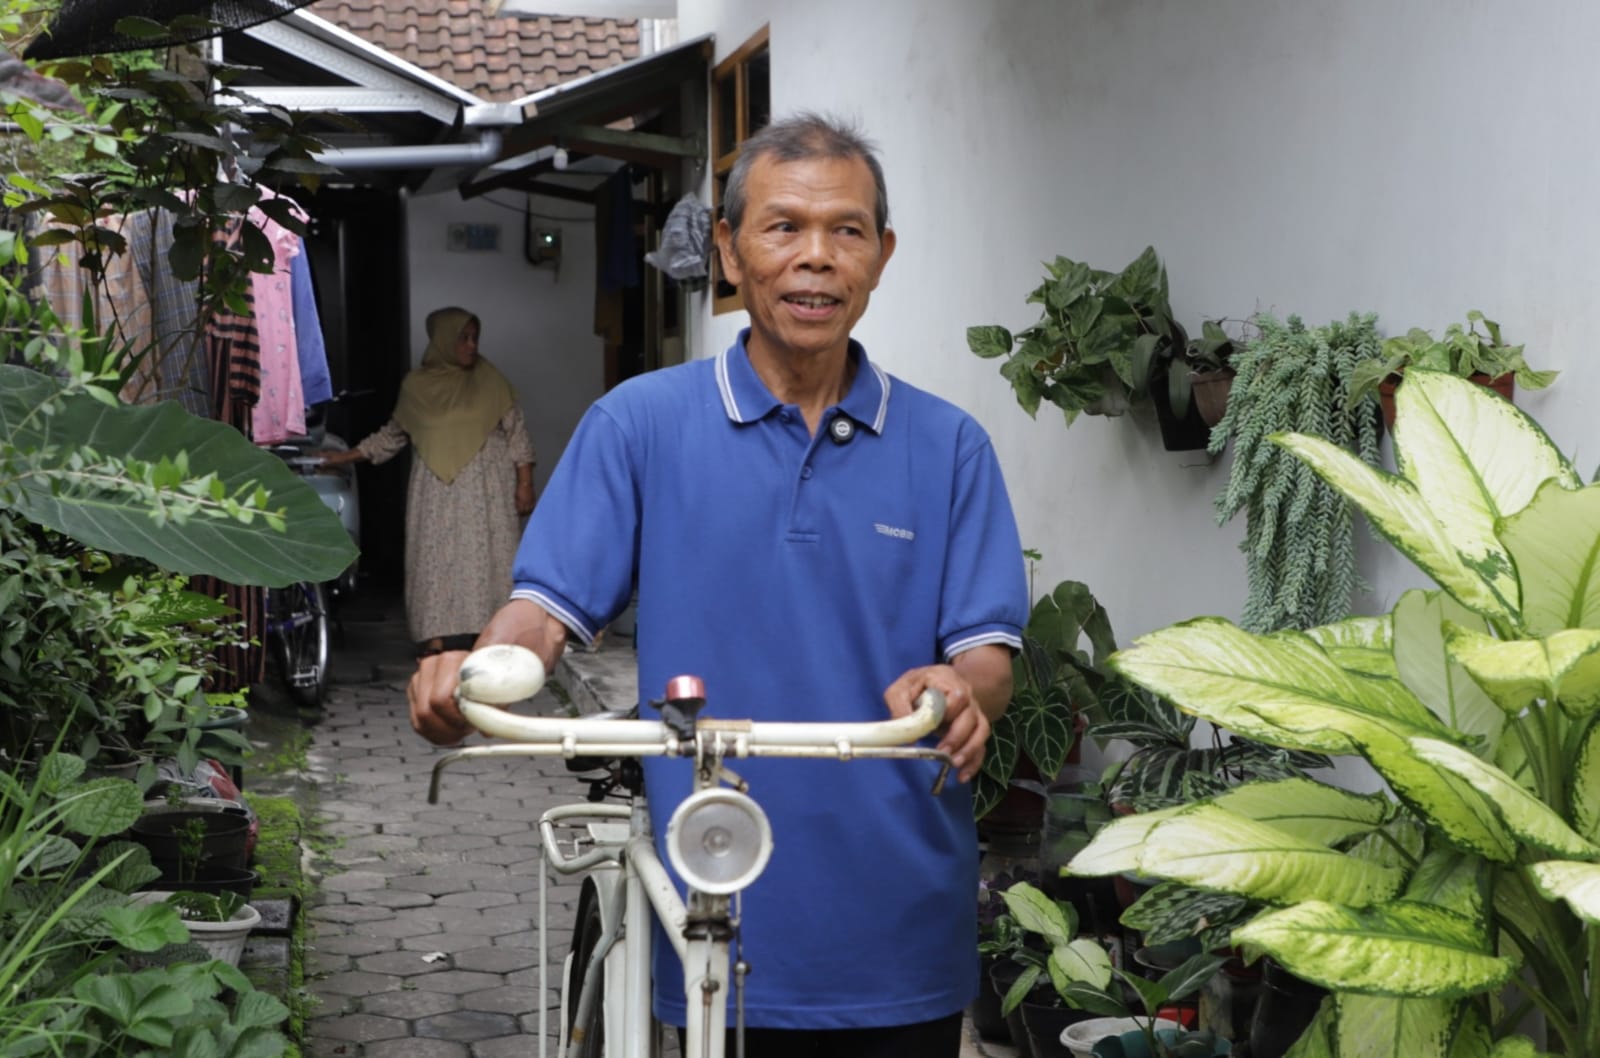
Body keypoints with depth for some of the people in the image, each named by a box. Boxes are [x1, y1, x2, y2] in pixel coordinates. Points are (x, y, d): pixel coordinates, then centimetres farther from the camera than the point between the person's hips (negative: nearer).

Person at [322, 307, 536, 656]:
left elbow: (516, 432, 3)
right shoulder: (417, 386, 6)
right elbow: (393, 434, 18)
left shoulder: (489, 381, 2)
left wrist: (525, 483, -3)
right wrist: (347, 456, 14)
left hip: (485, 489, -1)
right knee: (436, 559, -4)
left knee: (486, 558, -5)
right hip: (437, 491, 1)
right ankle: (437, 637, -4)